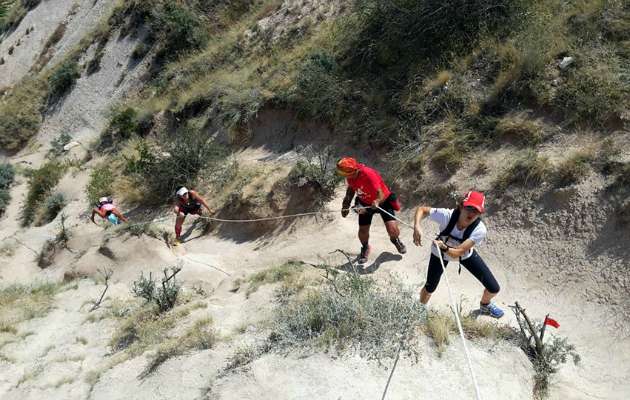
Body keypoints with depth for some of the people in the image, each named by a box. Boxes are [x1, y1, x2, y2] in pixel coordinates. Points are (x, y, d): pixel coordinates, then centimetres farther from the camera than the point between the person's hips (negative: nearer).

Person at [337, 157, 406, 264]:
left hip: (383, 201, -5)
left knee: (393, 230, -14)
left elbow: (381, 194, -37)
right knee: (363, 231, 1)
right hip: (365, 203, 5)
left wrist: (377, 202, -57)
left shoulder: (368, 174, -36)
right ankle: (365, 248, 35)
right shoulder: (350, 176, -17)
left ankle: (395, 239, 25)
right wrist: (346, 204, 0)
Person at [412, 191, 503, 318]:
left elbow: (458, 253, -39)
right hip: (440, 254, -1)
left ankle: (485, 306, 41)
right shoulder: (446, 215, -38)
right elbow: (422, 209, -24)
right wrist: (417, 227, -43)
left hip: (466, 254, 1)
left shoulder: (480, 230, -36)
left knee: (493, 289, 4)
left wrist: (444, 248, -60)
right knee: (429, 288, 4)